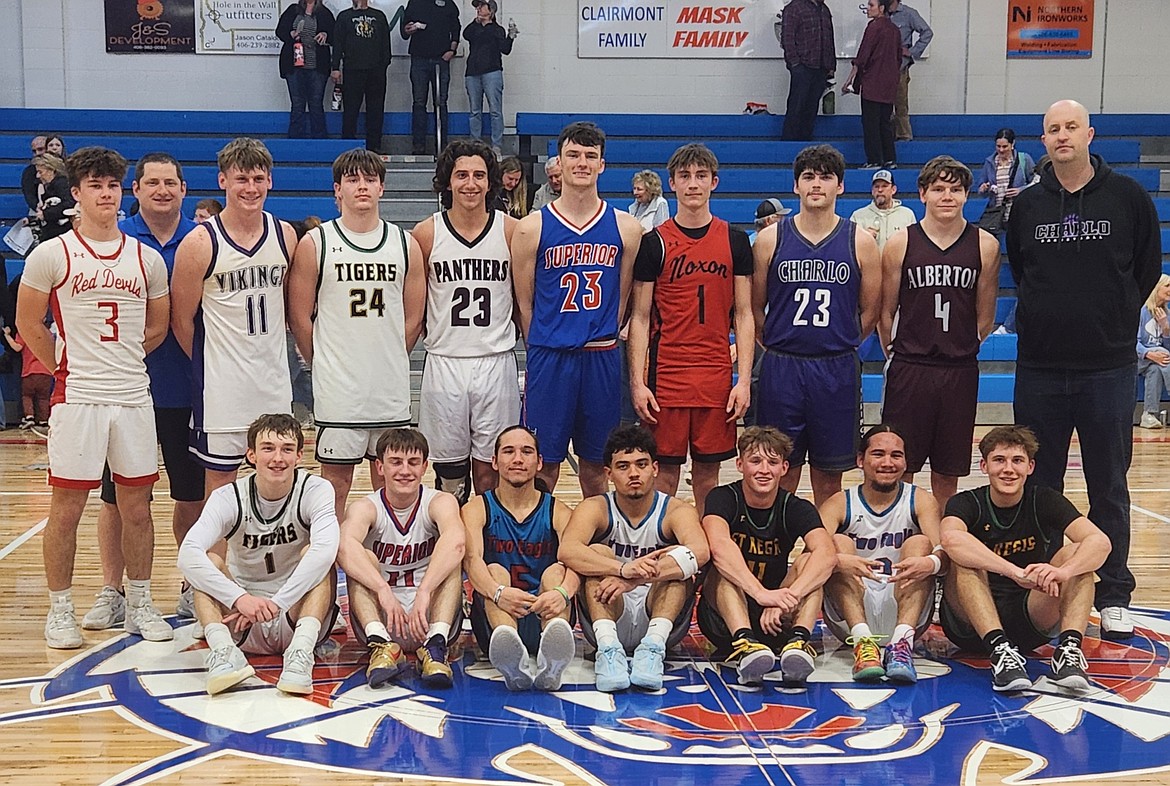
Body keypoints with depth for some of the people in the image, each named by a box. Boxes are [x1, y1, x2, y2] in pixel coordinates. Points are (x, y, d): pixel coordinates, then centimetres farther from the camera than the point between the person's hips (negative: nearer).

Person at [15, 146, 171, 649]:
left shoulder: (147, 259, 7)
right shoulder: (52, 255, -2)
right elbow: (29, 325, 3)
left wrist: (119, 361, 11)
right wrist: (68, 367, 5)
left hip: (134, 397, 3)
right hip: (76, 399, -3)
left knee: (137, 505, 9)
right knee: (66, 508, 3)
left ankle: (140, 605, 21)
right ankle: (59, 610, 16)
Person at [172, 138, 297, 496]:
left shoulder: (285, 235, 4)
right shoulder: (200, 243, -10)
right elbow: (182, 320, -3)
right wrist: (208, 366, 4)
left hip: (275, 378, 4)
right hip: (222, 383, -4)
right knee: (219, 477, 5)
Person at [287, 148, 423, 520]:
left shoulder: (406, 245, 6)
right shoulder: (315, 244, -2)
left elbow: (413, 320, 10)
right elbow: (300, 318, 0)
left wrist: (388, 362, 8)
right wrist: (327, 366, 3)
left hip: (392, 387, 3)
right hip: (337, 389, -3)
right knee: (336, 479, 4)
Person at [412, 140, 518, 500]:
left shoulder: (512, 231, 1)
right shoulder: (426, 234, 0)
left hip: (497, 362, 0)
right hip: (444, 362, 0)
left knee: (489, 471, 5)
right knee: (449, 473, 7)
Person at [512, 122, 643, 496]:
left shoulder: (627, 228, 4)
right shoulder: (532, 228, 0)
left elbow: (622, 301, 10)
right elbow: (524, 303, 5)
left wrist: (600, 340, 9)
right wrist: (544, 350, 6)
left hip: (603, 359, 2)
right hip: (548, 359, -2)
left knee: (596, 464, 11)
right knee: (544, 462, 3)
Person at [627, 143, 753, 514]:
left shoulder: (735, 241, 6)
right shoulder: (654, 243, 0)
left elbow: (743, 315, 6)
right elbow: (640, 319, 1)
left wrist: (744, 380, -2)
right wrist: (637, 383, -8)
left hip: (717, 376, 2)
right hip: (665, 375, -2)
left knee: (708, 472, 9)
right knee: (665, 471, 2)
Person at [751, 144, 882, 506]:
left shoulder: (860, 242, 2)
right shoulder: (770, 239, 2)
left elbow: (870, 310, 9)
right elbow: (754, 307, 7)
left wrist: (839, 344, 9)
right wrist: (775, 347, 5)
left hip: (838, 371, 0)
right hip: (781, 368, 0)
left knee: (829, 475, 9)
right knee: (780, 474, 5)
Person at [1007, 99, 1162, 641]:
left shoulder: (1128, 197, -1)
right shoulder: (1027, 205, 6)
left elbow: (1147, 269, 7)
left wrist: (1114, 319, 6)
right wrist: (1049, 313, 10)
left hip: (1108, 367, -2)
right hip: (1040, 366, 2)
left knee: (1109, 488, 5)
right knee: (1039, 486, 9)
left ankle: (1113, 596, 15)